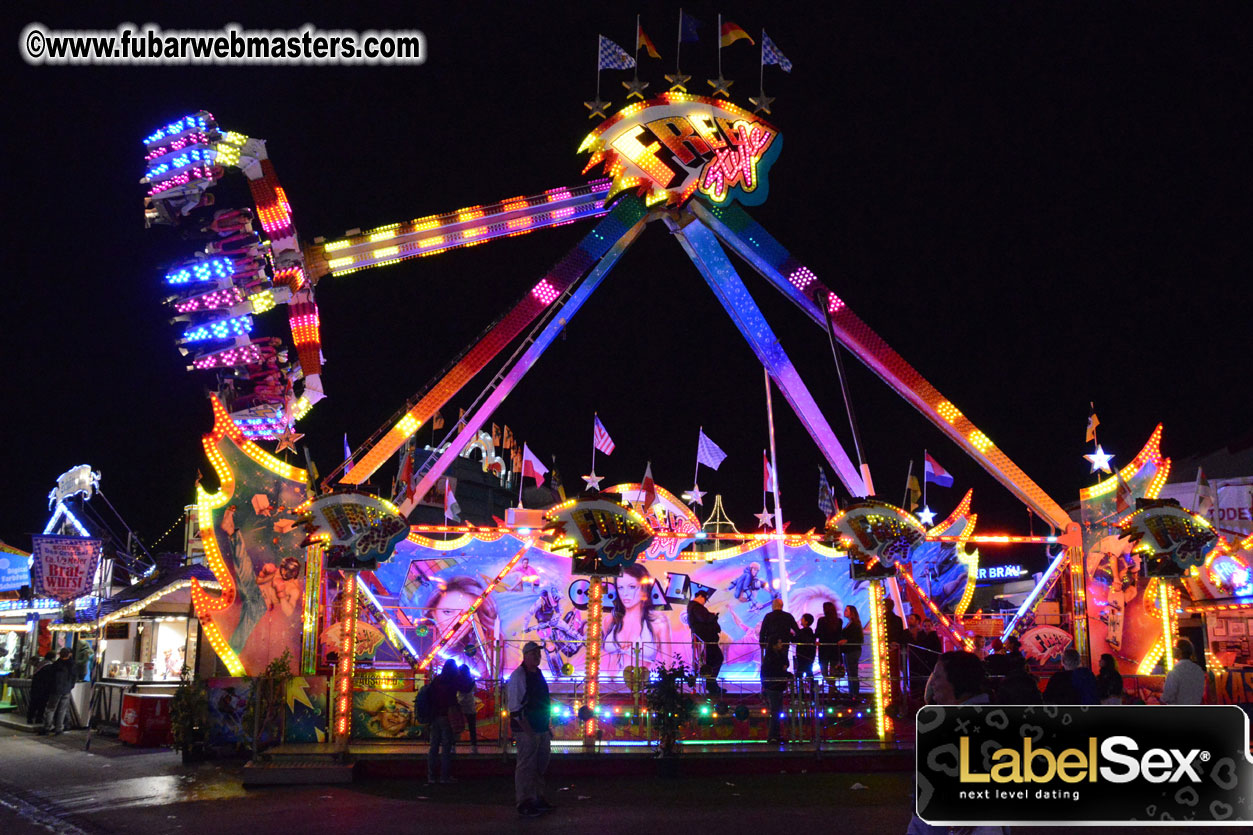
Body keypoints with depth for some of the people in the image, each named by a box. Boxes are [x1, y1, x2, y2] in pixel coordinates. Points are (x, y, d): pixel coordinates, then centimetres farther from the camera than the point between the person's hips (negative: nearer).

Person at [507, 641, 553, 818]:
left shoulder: (538, 674, 14)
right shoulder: (517, 676, -12)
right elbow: (514, 707, -17)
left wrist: (547, 726, 17)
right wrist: (528, 730, -21)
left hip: (542, 728, 9)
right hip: (527, 730, -9)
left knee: (541, 765, 15)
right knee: (526, 766, -5)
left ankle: (538, 799, 26)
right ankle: (524, 803, 1)